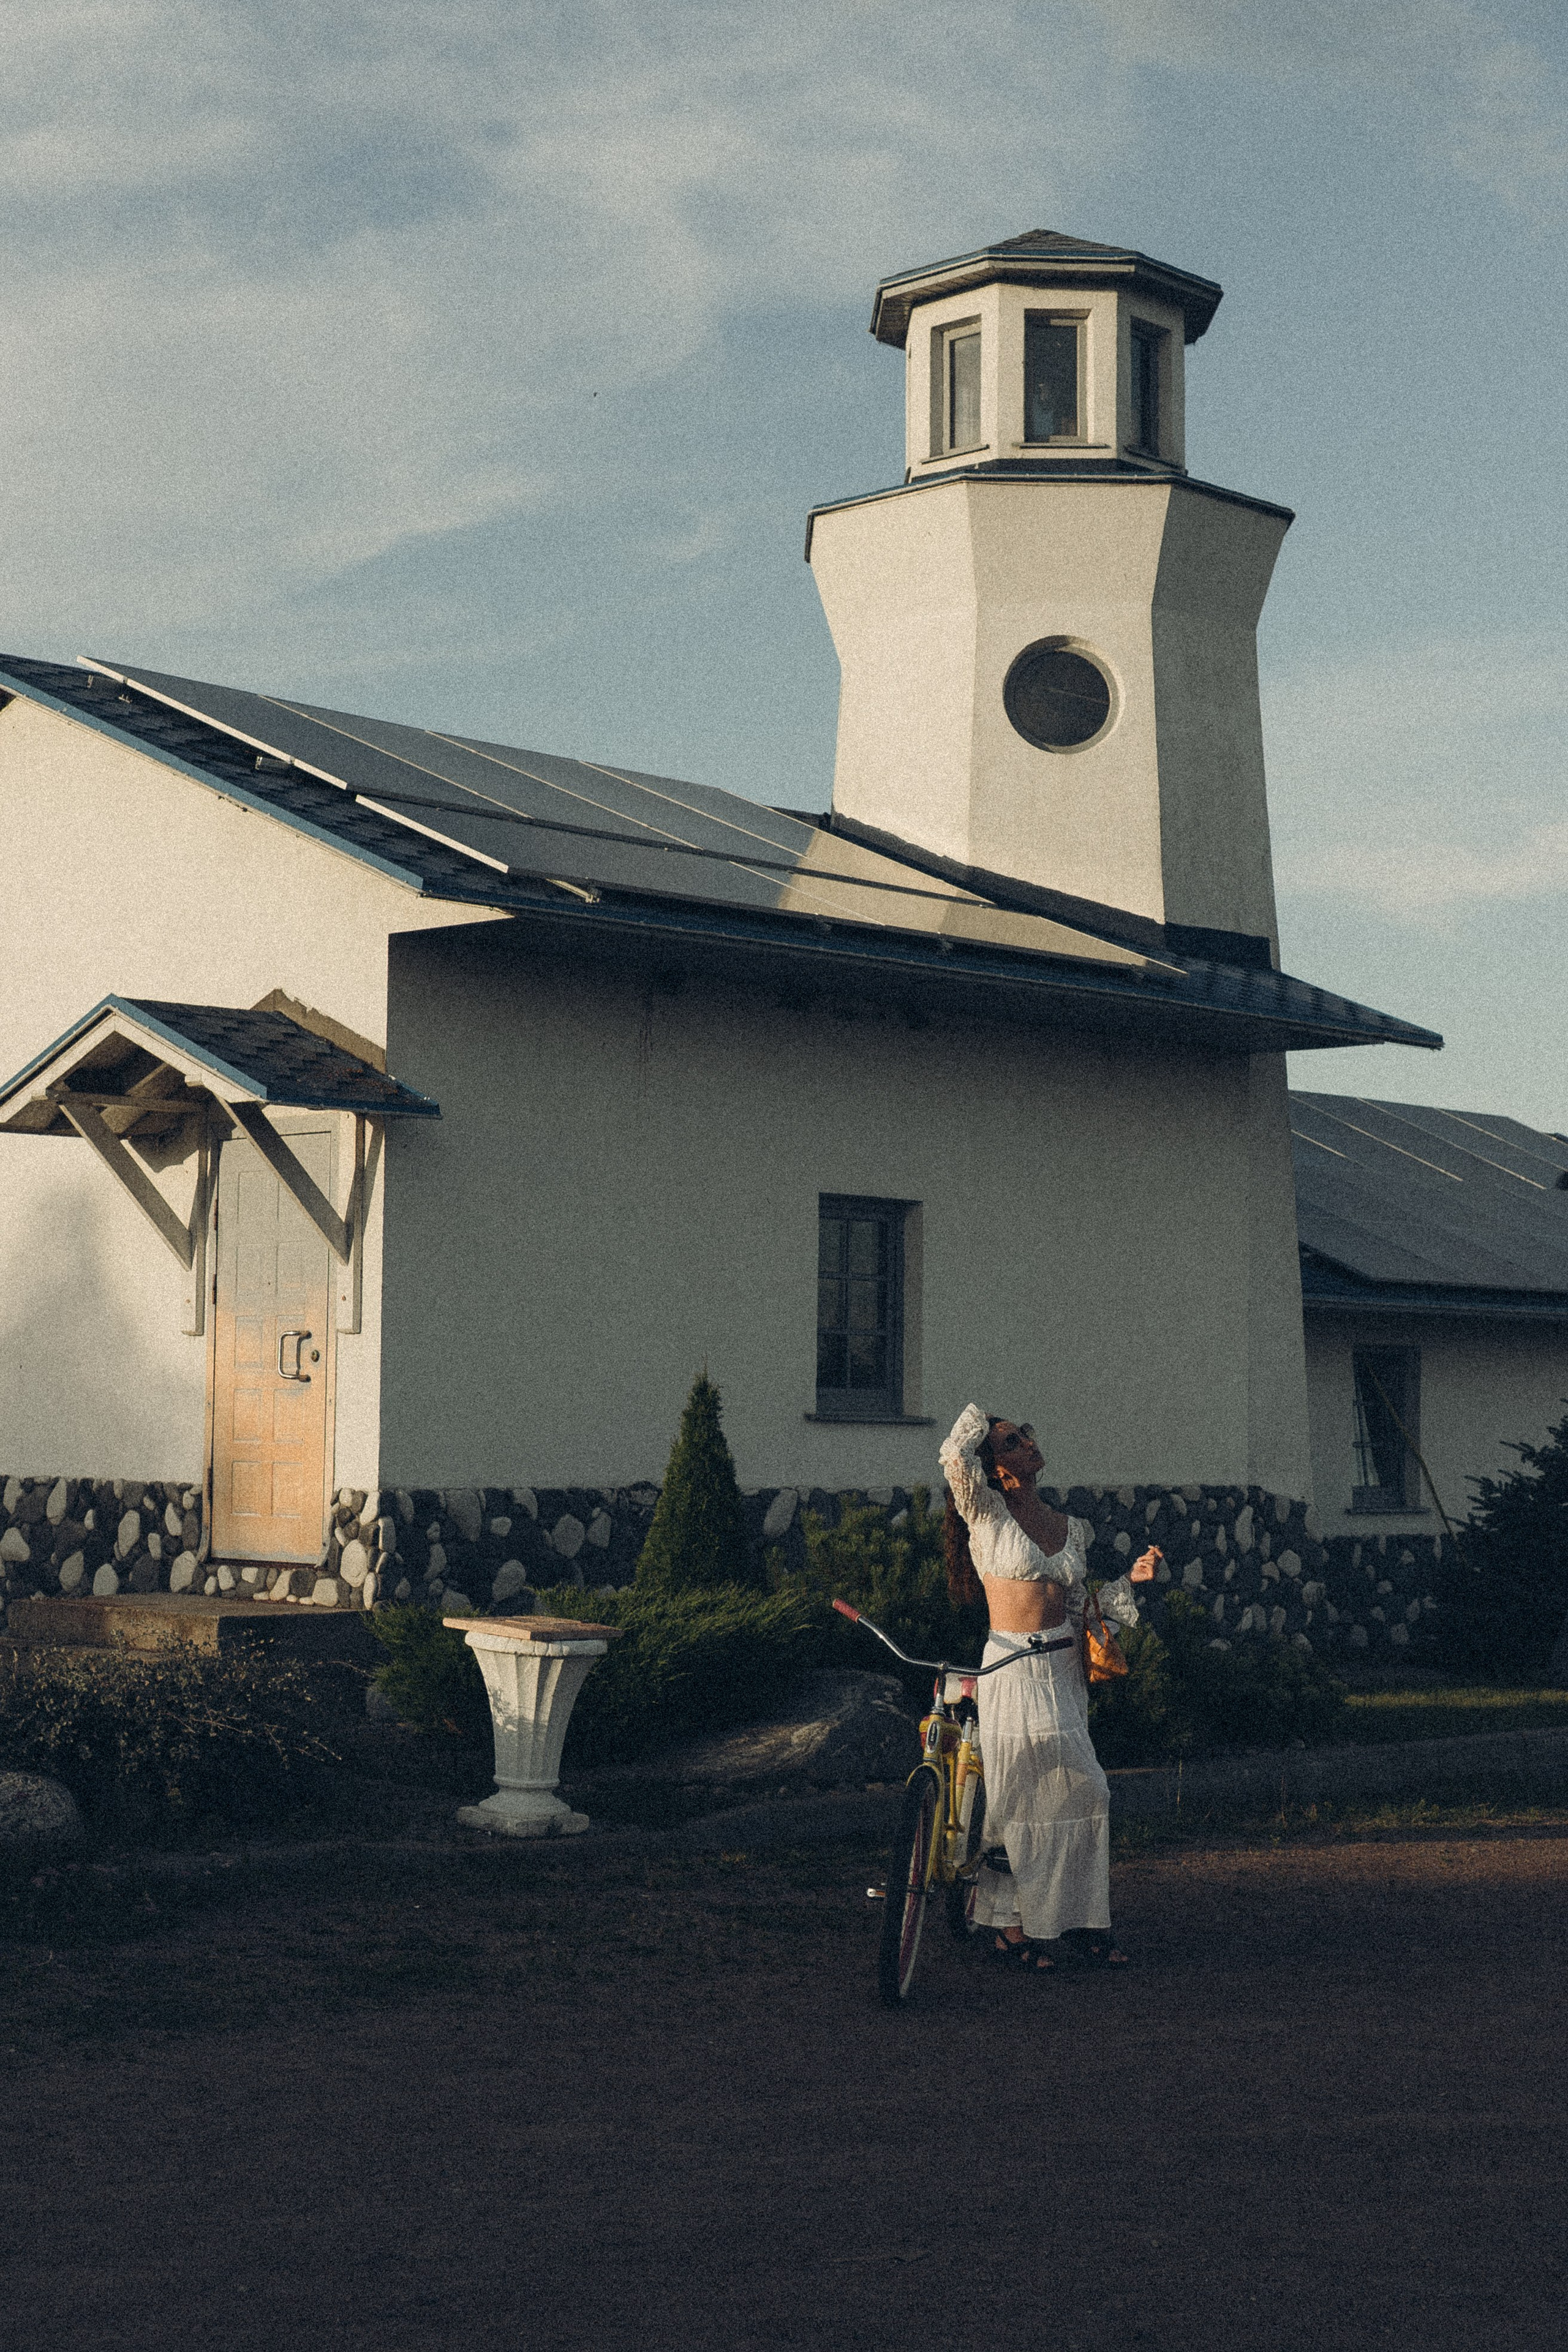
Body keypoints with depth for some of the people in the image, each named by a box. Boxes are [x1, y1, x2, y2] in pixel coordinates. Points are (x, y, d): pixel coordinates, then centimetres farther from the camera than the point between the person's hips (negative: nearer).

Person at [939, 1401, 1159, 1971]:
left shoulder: (1074, 1530, 12)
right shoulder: (988, 1515, -5)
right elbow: (956, 1456, -22)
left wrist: (1129, 1579, 3)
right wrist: (979, 1419, -2)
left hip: (1064, 1673, 6)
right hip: (1013, 1673, -6)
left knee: (1078, 1797, 4)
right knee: (1022, 1800, -3)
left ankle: (1075, 1925, 11)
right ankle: (1010, 1925, 7)